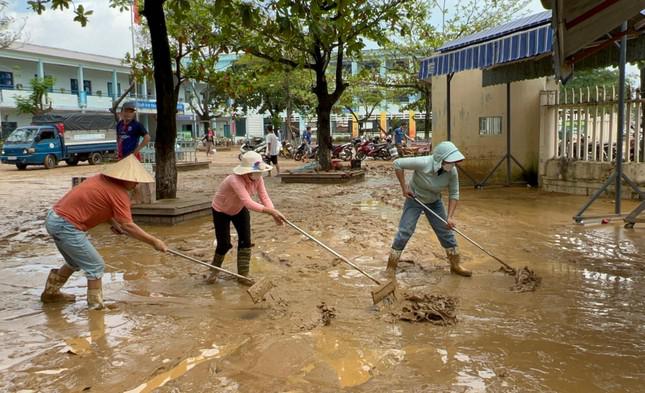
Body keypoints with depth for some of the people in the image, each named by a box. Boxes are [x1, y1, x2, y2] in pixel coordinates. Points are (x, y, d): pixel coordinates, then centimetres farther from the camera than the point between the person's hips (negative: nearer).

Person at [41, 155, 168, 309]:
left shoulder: (103, 178, 10)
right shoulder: (119, 192, -15)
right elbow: (127, 226, -18)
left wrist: (113, 222, 9)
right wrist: (154, 241, -14)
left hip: (54, 218, 10)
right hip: (66, 226, -10)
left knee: (75, 262, 28)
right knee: (96, 266, -1)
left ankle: (50, 292, 42)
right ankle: (96, 306, 3)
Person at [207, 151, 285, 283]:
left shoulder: (257, 178, -20)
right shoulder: (235, 180, -41)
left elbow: (264, 197, -25)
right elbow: (248, 202, -50)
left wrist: (274, 214, -43)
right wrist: (271, 211, -56)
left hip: (239, 209, 6)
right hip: (221, 211, -5)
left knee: (245, 241, -3)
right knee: (224, 244, -4)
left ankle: (243, 275, 11)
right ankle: (214, 271, 25)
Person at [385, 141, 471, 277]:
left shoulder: (452, 172, -20)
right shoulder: (423, 163, -34)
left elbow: (454, 194, -8)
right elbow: (397, 163, -25)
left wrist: (450, 217, -14)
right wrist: (404, 187, -22)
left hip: (434, 202, 4)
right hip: (414, 200, -4)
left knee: (446, 231, 7)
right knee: (404, 232, -8)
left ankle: (456, 265, 24)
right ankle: (391, 268, 2)